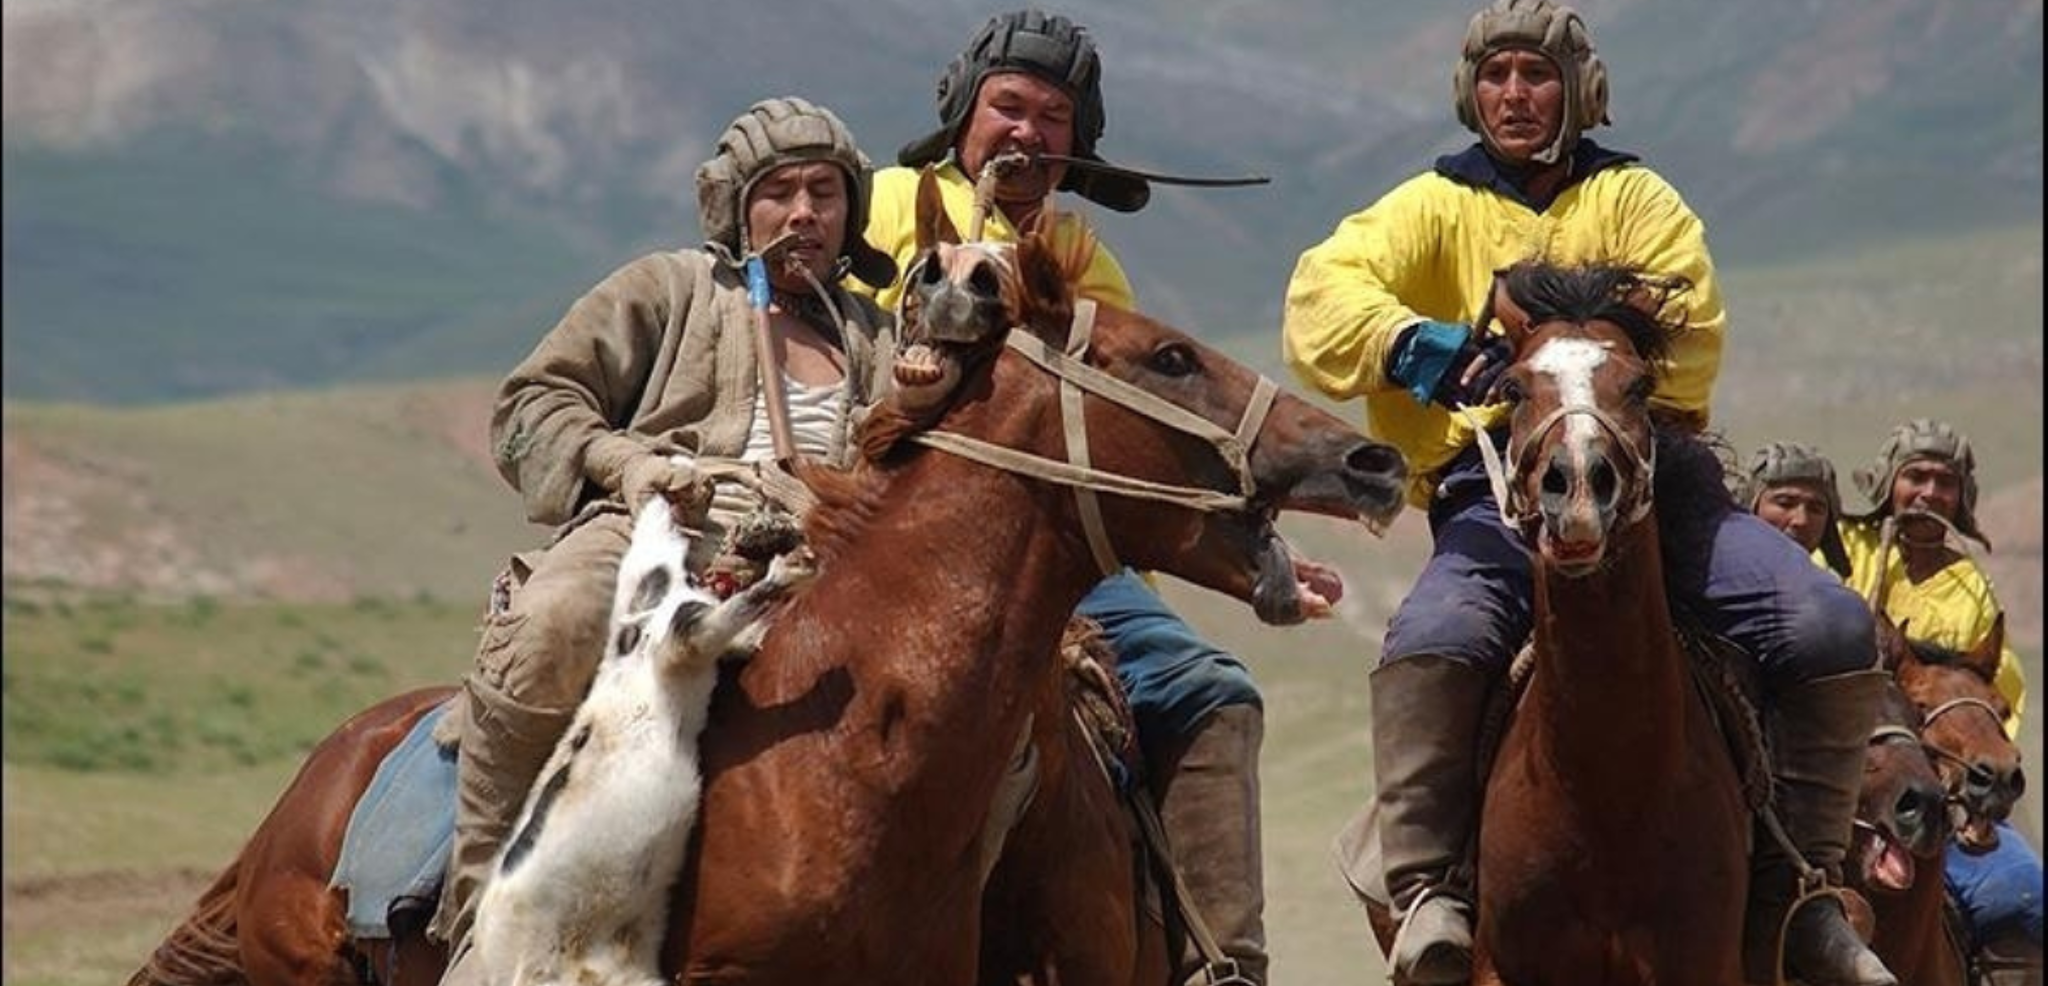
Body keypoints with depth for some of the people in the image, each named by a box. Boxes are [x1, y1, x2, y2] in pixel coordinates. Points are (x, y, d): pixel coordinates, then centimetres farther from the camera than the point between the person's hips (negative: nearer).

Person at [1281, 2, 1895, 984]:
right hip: (1494, 485, -2)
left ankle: (1795, 887, -4)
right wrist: (1413, 342, -27)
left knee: (1827, 628, -18)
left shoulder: (1632, 197, 14)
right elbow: (1322, 293, -6)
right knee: (1431, 643, -35)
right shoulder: (1435, 208, 13)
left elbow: (1688, 334, -2)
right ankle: (1426, 888, -20)